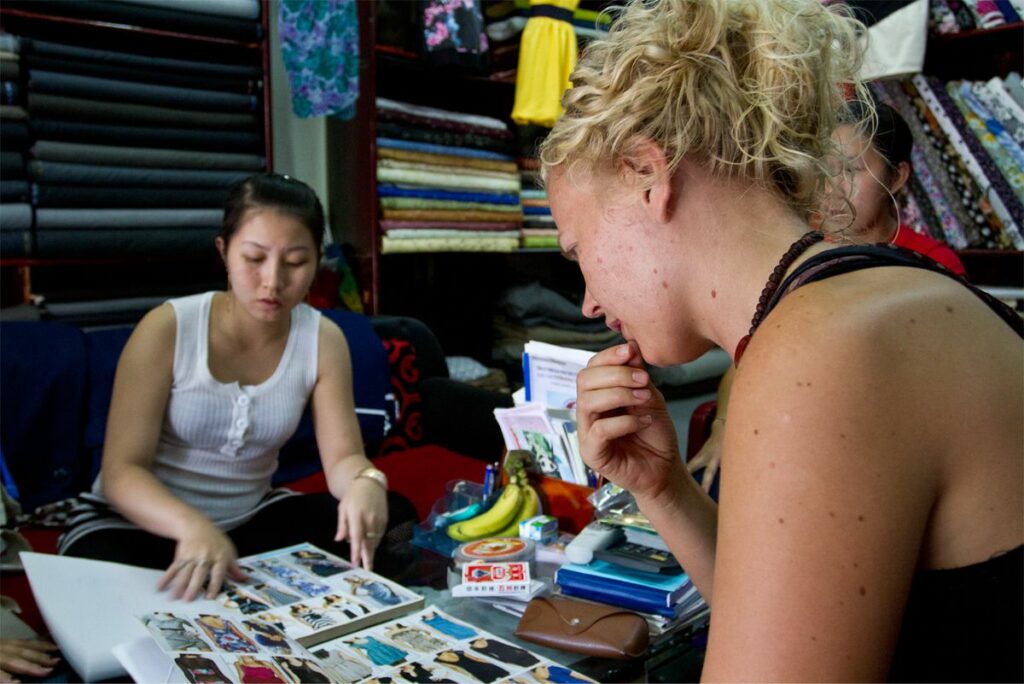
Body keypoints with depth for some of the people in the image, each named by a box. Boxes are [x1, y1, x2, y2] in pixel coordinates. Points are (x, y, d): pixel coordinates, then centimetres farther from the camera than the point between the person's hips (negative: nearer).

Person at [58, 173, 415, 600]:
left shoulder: (323, 340, -8)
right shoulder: (167, 328, -18)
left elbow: (343, 457, -11)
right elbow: (121, 471, -21)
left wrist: (365, 484, -38)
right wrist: (192, 526, -43)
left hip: (250, 519, 4)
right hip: (136, 523, -4)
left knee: (391, 515, -14)